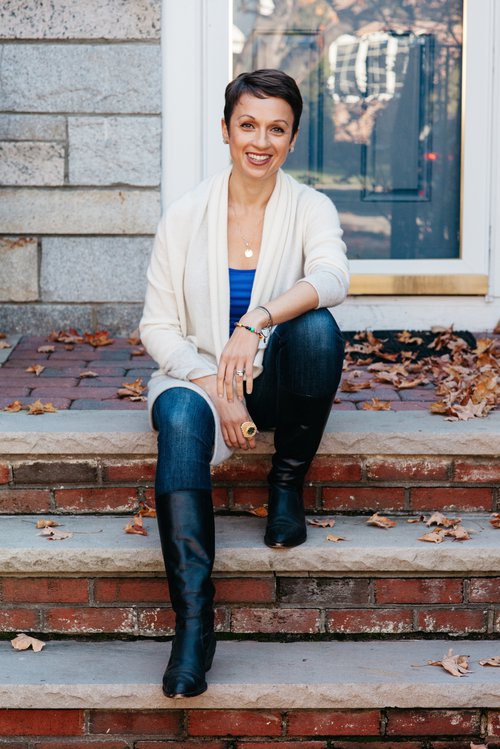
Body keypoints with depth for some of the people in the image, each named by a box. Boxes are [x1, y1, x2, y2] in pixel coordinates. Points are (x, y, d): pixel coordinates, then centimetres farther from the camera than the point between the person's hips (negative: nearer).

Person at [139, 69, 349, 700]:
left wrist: (257, 322, -42)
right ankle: (193, 620, -40)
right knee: (180, 419, -36)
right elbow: (158, 326, -3)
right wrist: (215, 387, -19)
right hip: (197, 373, -1)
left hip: (276, 381, 1)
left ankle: (288, 481, -10)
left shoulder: (311, 209, -3)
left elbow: (332, 277, -26)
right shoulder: (187, 216, -3)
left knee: (315, 326, -31)